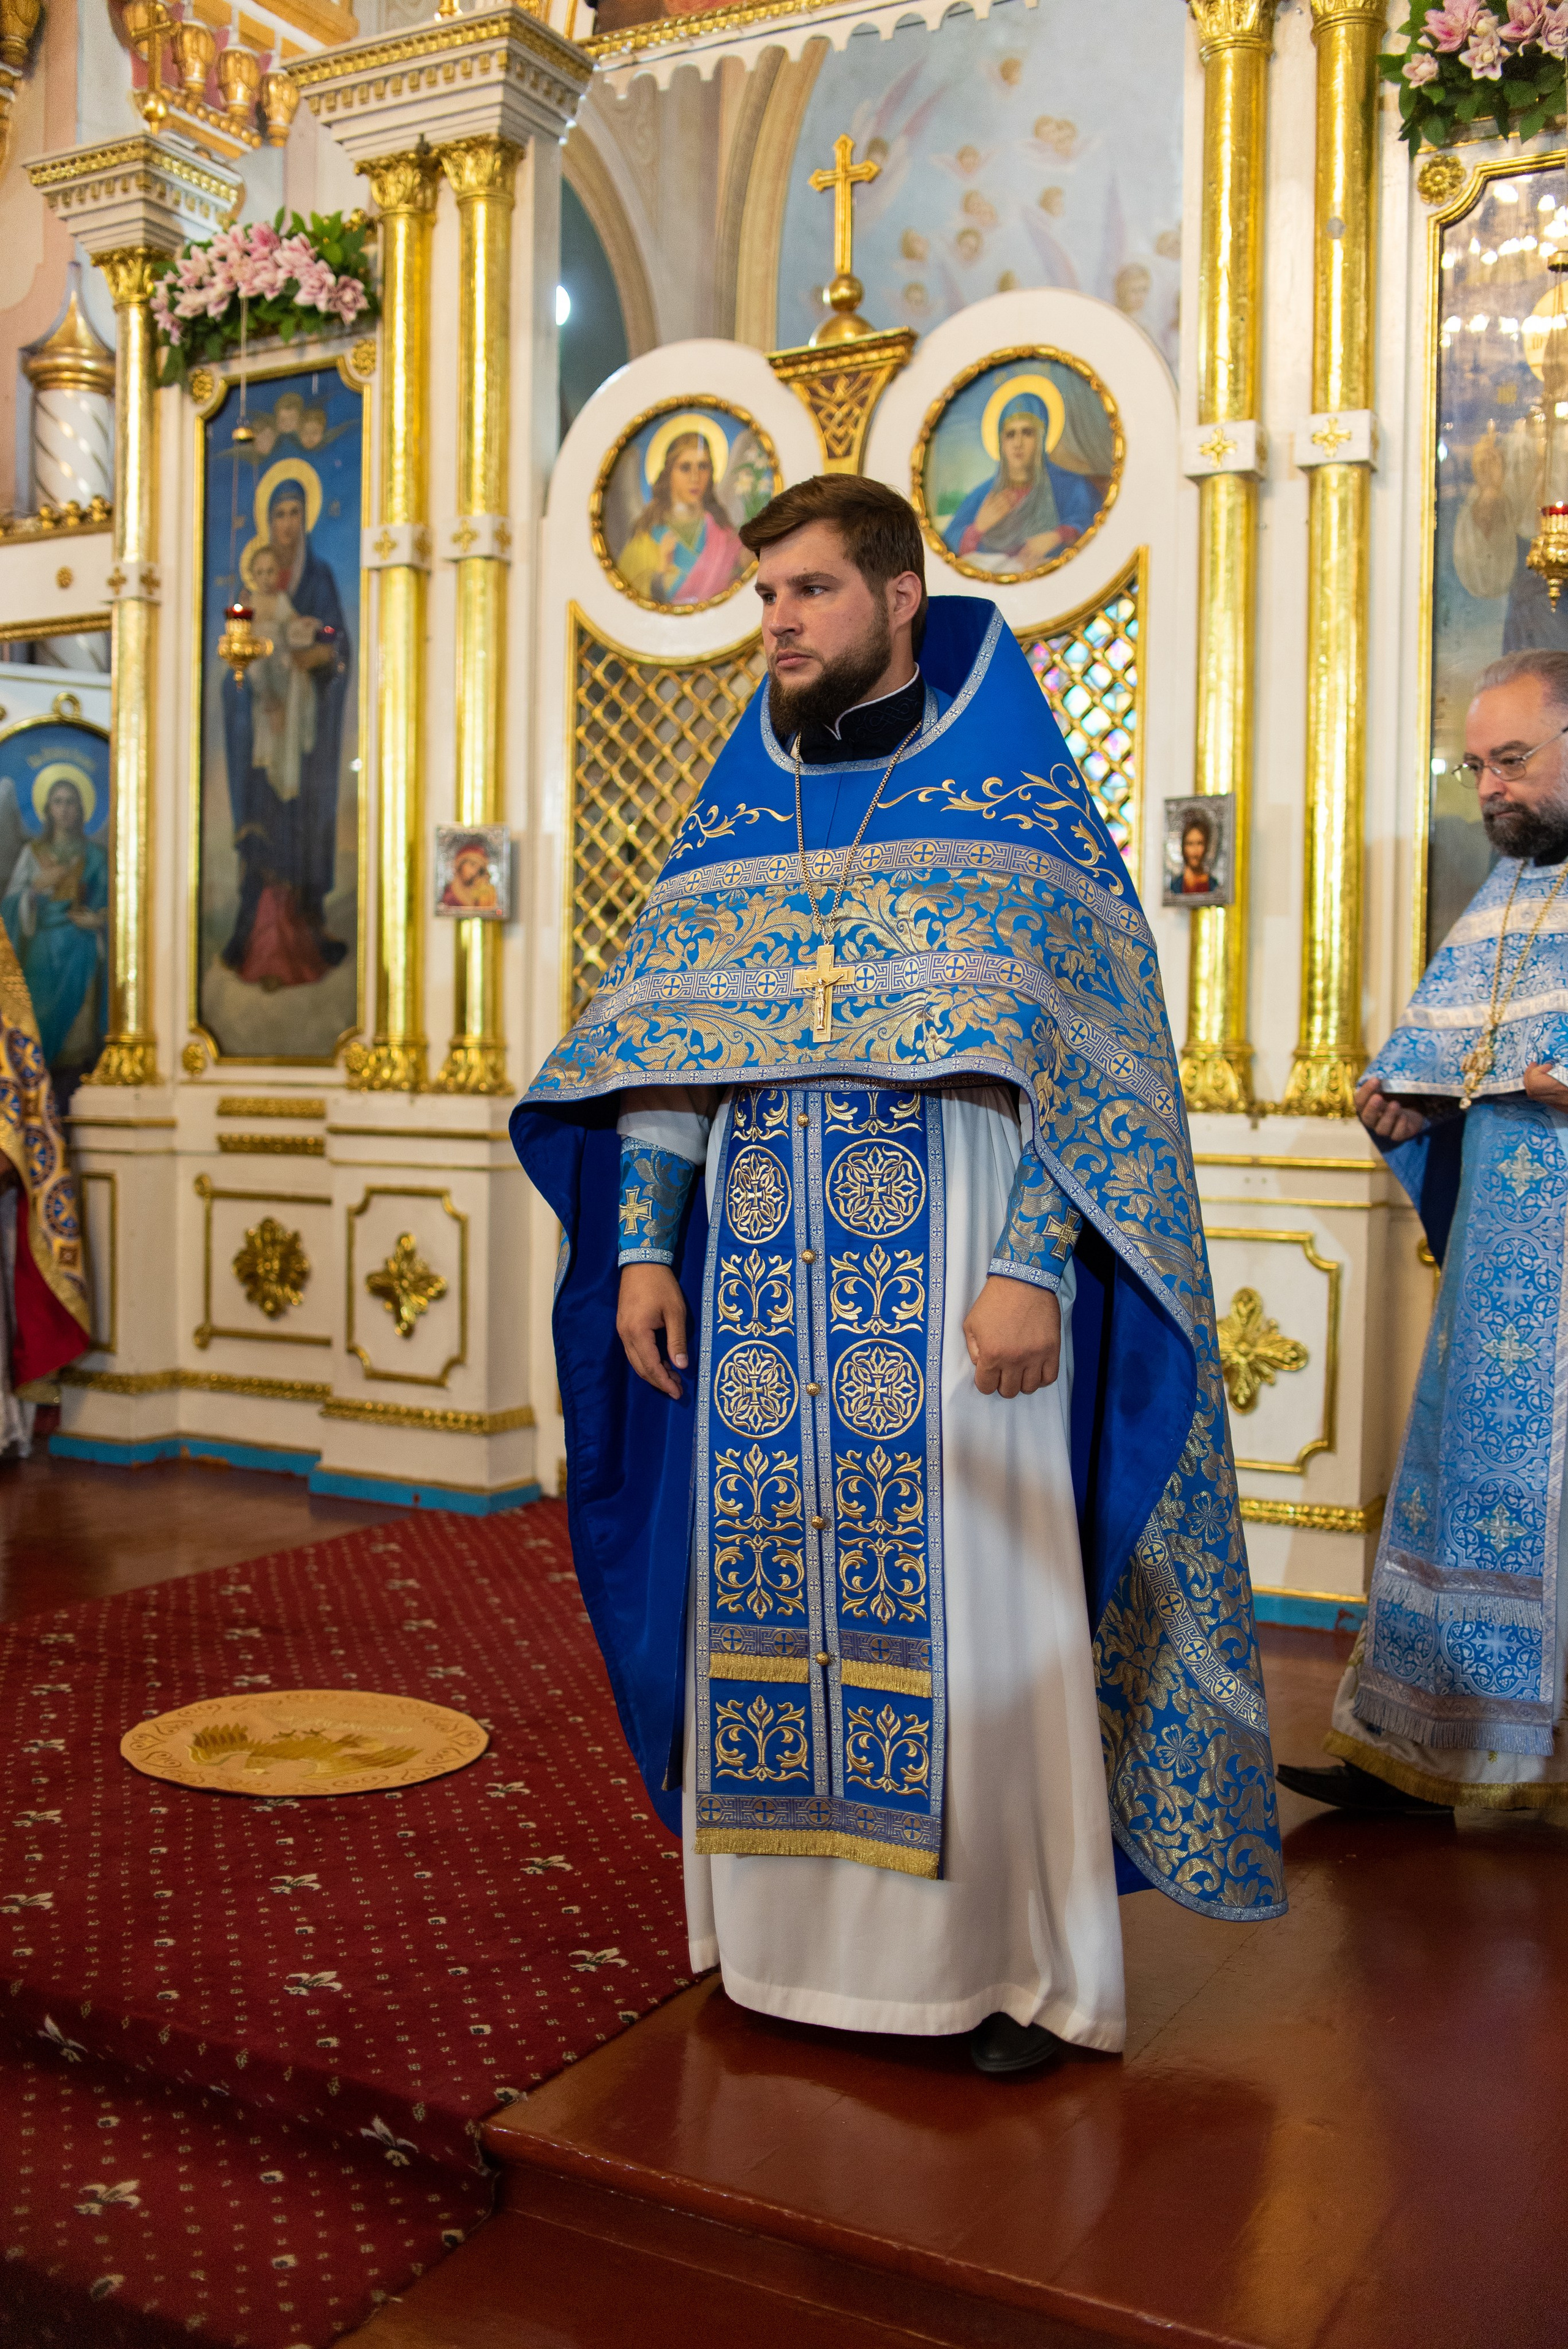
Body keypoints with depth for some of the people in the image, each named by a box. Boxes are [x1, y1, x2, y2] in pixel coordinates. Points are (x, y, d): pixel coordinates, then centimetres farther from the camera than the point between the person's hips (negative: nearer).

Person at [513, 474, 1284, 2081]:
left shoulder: (1012, 796, 0)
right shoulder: (734, 816, 14)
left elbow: (1065, 1052, -7)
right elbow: (661, 1043, 11)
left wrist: (1031, 1268, -17)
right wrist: (639, 1245, 2)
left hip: (949, 1275, -4)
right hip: (761, 1282, 5)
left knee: (972, 1603, -1)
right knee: (771, 1587, 8)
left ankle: (1020, 1957, 15)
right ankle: (801, 1926, 24)